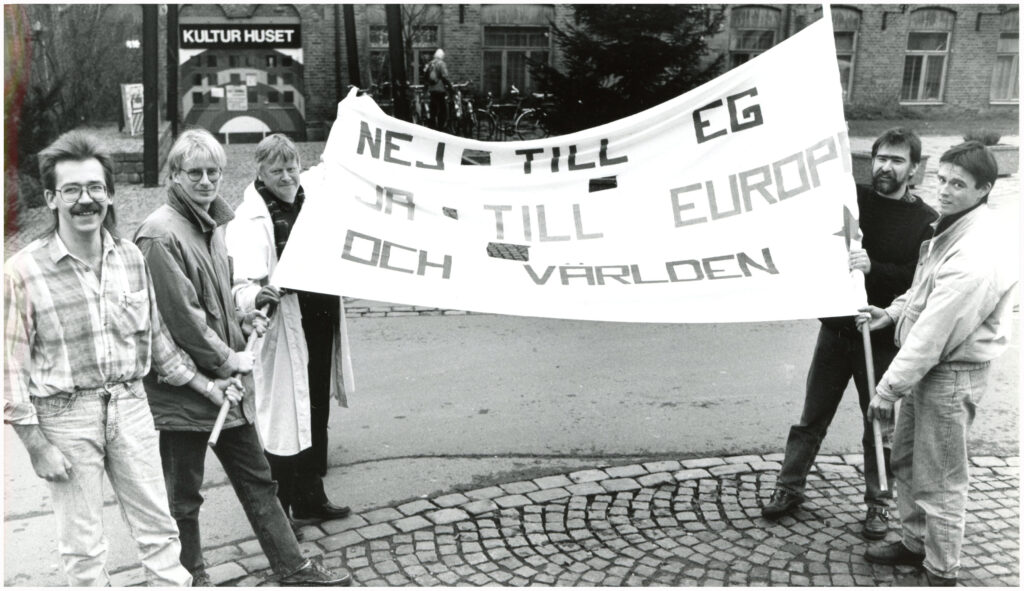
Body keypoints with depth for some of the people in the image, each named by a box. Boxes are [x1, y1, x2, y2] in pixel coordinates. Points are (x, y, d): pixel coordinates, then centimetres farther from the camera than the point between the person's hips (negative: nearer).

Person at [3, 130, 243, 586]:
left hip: (129, 404, 4)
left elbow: (154, 335, 13)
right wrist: (37, 445, -10)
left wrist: (204, 385, 14)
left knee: (159, 531, 11)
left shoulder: (130, 258, 2)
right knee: (83, 550, 10)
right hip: (66, 416, -3)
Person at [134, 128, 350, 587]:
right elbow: (180, 315, -21)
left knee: (257, 479, 16)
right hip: (184, 389, -9)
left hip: (227, 381, 9)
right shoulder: (161, 234, -18)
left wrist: (244, 321, 7)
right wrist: (226, 359, -13)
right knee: (183, 496, 10)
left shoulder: (213, 223, 10)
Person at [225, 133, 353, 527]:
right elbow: (241, 283, -24)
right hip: (283, 333, -8)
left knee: (316, 417, 17)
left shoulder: (309, 199, 10)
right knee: (283, 420, -1)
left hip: (320, 327, 8)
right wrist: (256, 296, -43)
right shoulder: (252, 217, -13)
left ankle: (310, 501, 32)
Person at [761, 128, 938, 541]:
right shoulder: (851, 198, 1)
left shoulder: (925, 221, -4)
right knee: (812, 417, 11)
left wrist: (873, 268, -29)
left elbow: (920, 280, -14)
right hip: (836, 327, 2)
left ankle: (878, 503, 27)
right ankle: (789, 487, 25)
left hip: (882, 337, -2)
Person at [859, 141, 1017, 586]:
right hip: (927, 366, 10)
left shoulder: (976, 256, -25)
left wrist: (889, 388, -22)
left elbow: (934, 332, -26)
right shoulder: (952, 229, 7)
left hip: (951, 375, -10)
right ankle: (916, 542, 38)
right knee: (905, 461, 21)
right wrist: (894, 312, 6)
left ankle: (941, 573, 19)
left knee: (938, 481, 3)